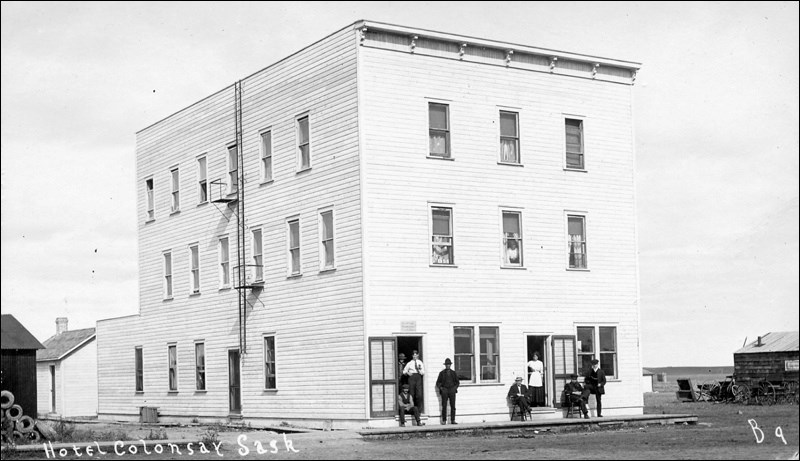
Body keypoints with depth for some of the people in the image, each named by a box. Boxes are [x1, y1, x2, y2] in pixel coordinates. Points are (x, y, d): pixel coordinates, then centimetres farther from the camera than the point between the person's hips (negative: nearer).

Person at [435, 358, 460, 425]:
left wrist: (455, 387, 3)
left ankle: (452, 420, -3)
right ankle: (444, 420, -2)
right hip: (444, 390, -1)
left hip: (452, 390, 1)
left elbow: (457, 382, 20)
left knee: (453, 406, -4)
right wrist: (440, 388, -3)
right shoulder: (442, 373, 9)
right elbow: (438, 383, 12)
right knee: (444, 406, -5)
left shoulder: (453, 373, 14)